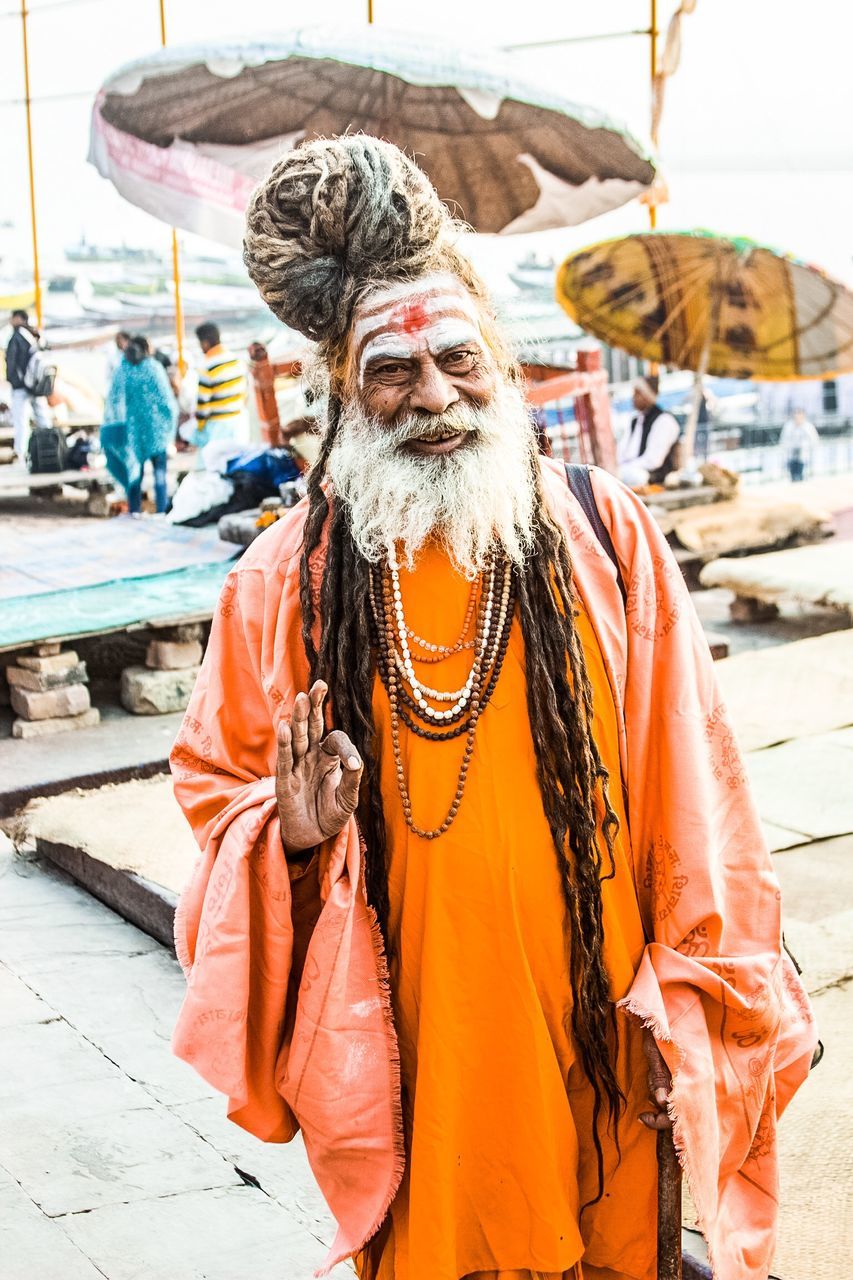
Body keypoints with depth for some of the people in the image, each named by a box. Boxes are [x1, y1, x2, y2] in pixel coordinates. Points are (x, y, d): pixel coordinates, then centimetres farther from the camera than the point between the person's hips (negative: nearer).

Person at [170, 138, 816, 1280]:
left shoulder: (606, 540, -5)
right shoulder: (288, 578, -3)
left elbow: (689, 802, -2)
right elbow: (218, 789, 6)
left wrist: (701, 1011, -1)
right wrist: (290, 837, -15)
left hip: (592, 1040, 0)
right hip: (398, 1050, 1)